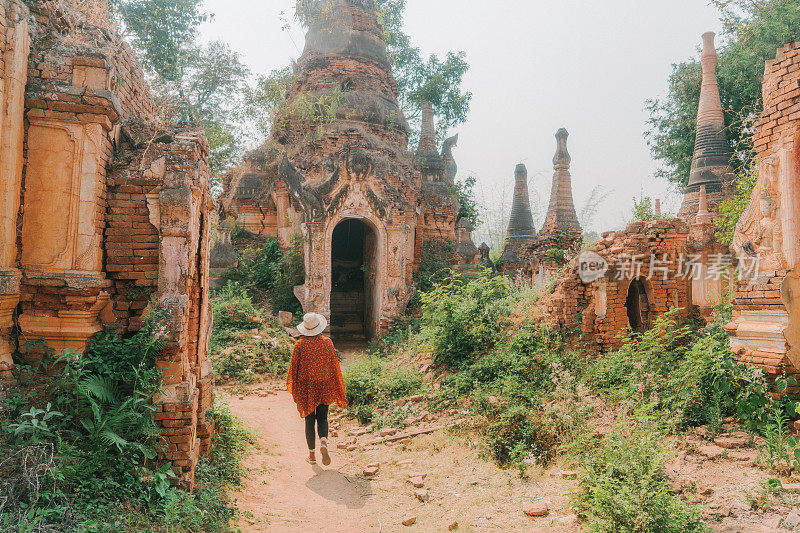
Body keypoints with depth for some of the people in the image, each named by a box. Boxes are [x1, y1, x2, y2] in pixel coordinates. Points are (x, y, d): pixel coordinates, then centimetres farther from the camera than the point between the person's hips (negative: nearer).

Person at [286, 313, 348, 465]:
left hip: (306, 387, -1)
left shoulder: (300, 344, -10)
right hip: (324, 386, 1)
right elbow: (334, 366, -1)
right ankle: (323, 443, -14)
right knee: (322, 418, 13)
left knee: (309, 420, 10)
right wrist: (338, 389, 8)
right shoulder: (327, 342, -6)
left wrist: (292, 385, 13)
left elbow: (294, 366, -3)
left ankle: (312, 455, 16)